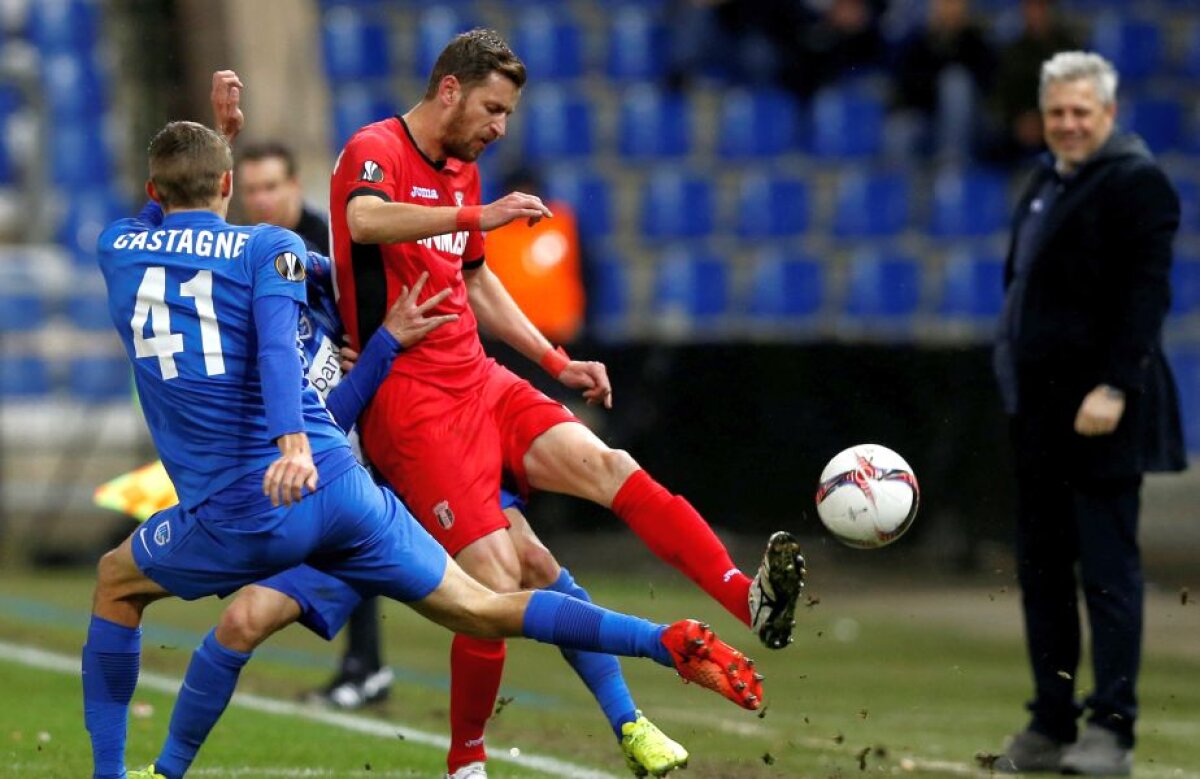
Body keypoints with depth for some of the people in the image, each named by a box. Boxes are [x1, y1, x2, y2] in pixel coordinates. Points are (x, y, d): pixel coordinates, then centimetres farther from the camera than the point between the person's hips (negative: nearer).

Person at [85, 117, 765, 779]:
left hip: (241, 516, 0)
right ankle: (669, 642, -10)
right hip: (339, 483, 0)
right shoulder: (268, 246, 3)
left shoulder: (117, 248, 9)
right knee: (480, 610, 4)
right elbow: (276, 342, -17)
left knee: (116, 583, 27)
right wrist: (293, 443, -31)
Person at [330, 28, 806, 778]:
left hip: (478, 380, 8)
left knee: (609, 466, -17)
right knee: (497, 583, -15)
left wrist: (556, 361, 23)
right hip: (409, 401, -8)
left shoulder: (462, 170, 18)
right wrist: (478, 215, -41)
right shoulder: (375, 152, -9)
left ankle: (749, 598, -33)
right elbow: (364, 220, -33)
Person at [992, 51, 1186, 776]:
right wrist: (1017, 382, 16)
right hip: (1040, 410, 9)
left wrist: (1113, 389, -22)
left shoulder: (1135, 182, -9)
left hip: (1101, 414, -9)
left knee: (1108, 567, -7)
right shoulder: (1047, 184, 19)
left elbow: (1146, 294, -16)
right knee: (1043, 571, 10)